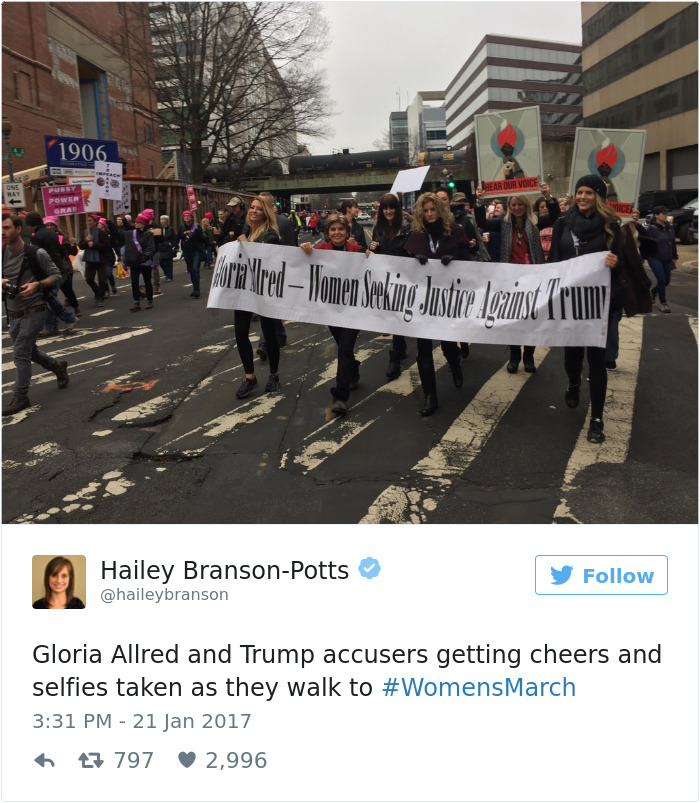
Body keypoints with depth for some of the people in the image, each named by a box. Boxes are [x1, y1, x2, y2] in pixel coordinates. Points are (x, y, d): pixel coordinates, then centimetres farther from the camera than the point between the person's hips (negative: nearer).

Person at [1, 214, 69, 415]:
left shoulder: (36, 253, -13)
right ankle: (58, 366, 44)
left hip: (34, 310, -6)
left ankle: (20, 397, 2)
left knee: (20, 354, -9)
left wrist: (37, 284, -23)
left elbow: (56, 276, -7)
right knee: (28, 351, 18)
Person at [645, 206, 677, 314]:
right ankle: (662, 303, 5)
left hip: (667, 259, 6)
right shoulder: (651, 229, -11)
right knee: (661, 279, -11)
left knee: (666, 281, 9)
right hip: (655, 258, -6)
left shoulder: (670, 227, 7)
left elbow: (673, 243, 14)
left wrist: (674, 257, 16)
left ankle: (653, 292, 40)